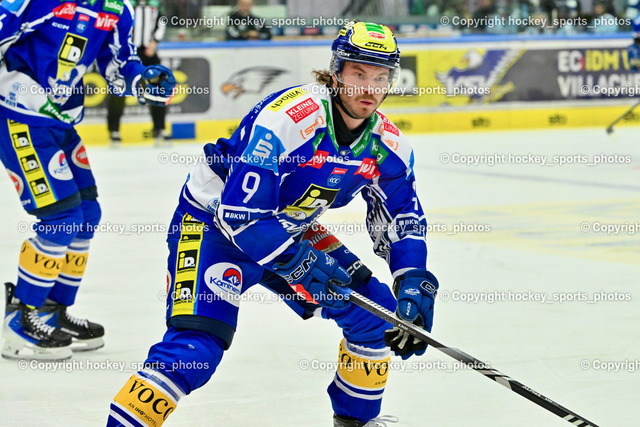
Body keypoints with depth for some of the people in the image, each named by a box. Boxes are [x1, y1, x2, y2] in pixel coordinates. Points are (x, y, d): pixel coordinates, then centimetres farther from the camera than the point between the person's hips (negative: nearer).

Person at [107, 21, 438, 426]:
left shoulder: (388, 146, -9)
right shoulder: (285, 118, -31)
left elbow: (404, 220, 4)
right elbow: (241, 214, -32)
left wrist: (415, 284, -10)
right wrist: (302, 265, -31)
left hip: (290, 230, 7)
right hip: (213, 222, -7)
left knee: (379, 313, 3)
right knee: (197, 346, -26)